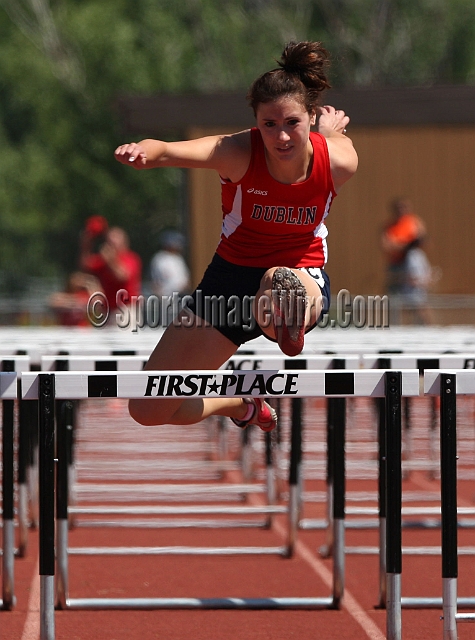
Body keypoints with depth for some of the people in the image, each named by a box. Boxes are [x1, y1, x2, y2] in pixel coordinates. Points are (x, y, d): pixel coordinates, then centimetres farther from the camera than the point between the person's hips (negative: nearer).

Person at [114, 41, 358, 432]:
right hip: (232, 274, 2)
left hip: (304, 273, -2)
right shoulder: (239, 153, -24)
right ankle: (244, 406, 32)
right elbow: (173, 151, -45)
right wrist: (145, 152, -65)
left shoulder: (339, 161, -18)